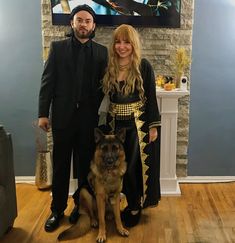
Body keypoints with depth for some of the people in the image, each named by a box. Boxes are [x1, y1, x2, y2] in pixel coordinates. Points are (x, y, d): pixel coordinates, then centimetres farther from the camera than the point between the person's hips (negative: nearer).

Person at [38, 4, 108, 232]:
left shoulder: (101, 51, 6)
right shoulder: (57, 47, 4)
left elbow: (104, 84, 6)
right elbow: (47, 81, 0)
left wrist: (97, 109, -5)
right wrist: (43, 113, -5)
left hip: (89, 117, 1)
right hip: (62, 115, 0)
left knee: (86, 165, 11)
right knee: (60, 165, 8)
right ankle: (57, 210, 21)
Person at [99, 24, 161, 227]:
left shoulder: (144, 66, -8)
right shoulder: (109, 66, 4)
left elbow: (151, 98, -7)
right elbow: (105, 95, 10)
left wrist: (153, 126, -9)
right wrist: (104, 122, 9)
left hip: (138, 123, -4)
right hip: (115, 124, 4)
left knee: (135, 165, 1)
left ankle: (136, 208, 21)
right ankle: (132, 203, 30)